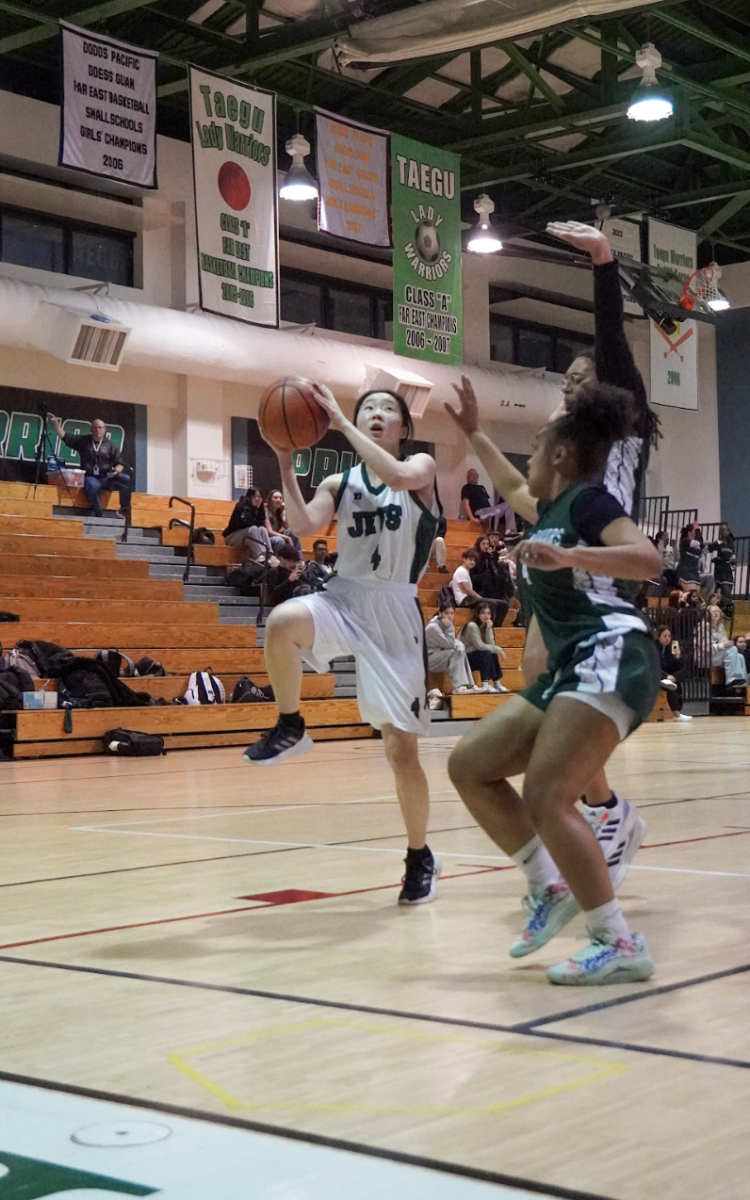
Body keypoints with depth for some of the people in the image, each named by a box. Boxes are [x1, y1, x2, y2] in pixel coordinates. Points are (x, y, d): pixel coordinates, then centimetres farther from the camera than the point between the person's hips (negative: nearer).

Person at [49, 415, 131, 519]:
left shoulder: (110, 445, 11)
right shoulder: (83, 441, 14)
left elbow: (119, 463, 8)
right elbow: (64, 436, 13)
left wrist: (117, 470, -15)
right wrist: (56, 424, 1)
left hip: (106, 478, 1)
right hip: (90, 477, -1)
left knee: (126, 478, -28)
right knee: (93, 486, -40)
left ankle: (125, 509, -17)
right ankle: (99, 515, -34)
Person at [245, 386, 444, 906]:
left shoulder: (422, 467, 2)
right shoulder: (340, 483, 10)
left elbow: (396, 476, -23)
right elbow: (305, 526, -6)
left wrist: (339, 421, -19)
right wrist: (286, 464, -14)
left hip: (395, 613, -2)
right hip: (343, 597, 2)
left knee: (402, 748, -2)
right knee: (283, 622, -35)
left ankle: (420, 857, 18)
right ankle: (290, 727, -11)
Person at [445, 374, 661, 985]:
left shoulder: (587, 498, -4)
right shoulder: (555, 507, 23)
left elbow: (649, 559, -21)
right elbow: (513, 488, 47)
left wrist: (568, 557, -32)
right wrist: (472, 432, 51)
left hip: (611, 660, -10)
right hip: (574, 669, 10)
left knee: (547, 800, -22)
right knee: (469, 765, 8)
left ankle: (622, 945, -17)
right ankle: (551, 889, 7)